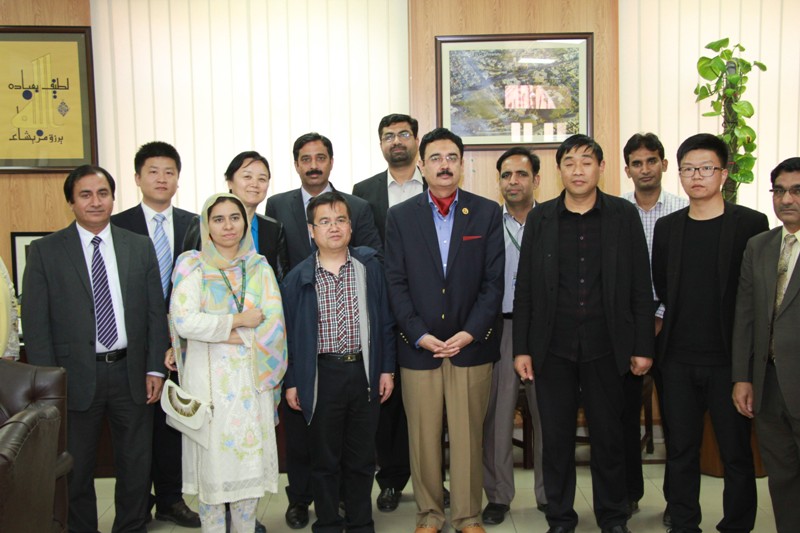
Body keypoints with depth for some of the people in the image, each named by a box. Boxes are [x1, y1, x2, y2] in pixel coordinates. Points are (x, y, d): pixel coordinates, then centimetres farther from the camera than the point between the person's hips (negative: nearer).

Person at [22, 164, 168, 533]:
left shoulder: (140, 247, 5)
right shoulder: (45, 252, -2)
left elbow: (156, 312, 5)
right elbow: (36, 322, -4)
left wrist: (155, 368, -1)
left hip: (131, 374, 2)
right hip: (76, 377, -2)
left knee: (136, 466, 13)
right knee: (75, 471, 11)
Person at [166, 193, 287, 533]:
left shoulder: (259, 268, 9)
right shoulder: (194, 267, 2)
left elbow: (273, 323, -2)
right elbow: (183, 320, -12)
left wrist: (218, 334, -9)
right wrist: (238, 320, -8)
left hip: (251, 377, 2)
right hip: (208, 377, -2)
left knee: (250, 455, 4)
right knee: (212, 457, 2)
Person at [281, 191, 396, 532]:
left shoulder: (370, 267, 2)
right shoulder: (299, 278, 0)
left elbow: (384, 321, 5)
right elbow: (289, 332, 3)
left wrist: (386, 369, 2)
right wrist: (291, 382, 2)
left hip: (364, 371, 1)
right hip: (322, 374, -1)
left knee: (362, 457, 11)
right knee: (324, 458, 10)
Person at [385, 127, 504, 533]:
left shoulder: (487, 213, 4)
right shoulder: (400, 216, 5)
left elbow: (494, 280, -1)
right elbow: (396, 283, 1)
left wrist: (470, 333, -10)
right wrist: (419, 334, -9)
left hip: (471, 345, 0)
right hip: (418, 346, 1)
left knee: (468, 436, 6)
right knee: (423, 437, 7)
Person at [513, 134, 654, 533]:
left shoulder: (623, 215, 2)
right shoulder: (540, 218, 4)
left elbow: (640, 287, 2)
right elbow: (525, 288, 4)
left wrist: (642, 346, -1)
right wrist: (521, 347, 0)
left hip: (605, 347, 0)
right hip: (553, 349, 1)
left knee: (608, 437, 10)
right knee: (556, 438, 8)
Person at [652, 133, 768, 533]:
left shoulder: (750, 223, -4)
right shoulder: (666, 227, 8)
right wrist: (677, 329, 8)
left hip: (729, 359, -3)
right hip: (678, 360, 3)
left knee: (736, 452, 5)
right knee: (680, 451, 10)